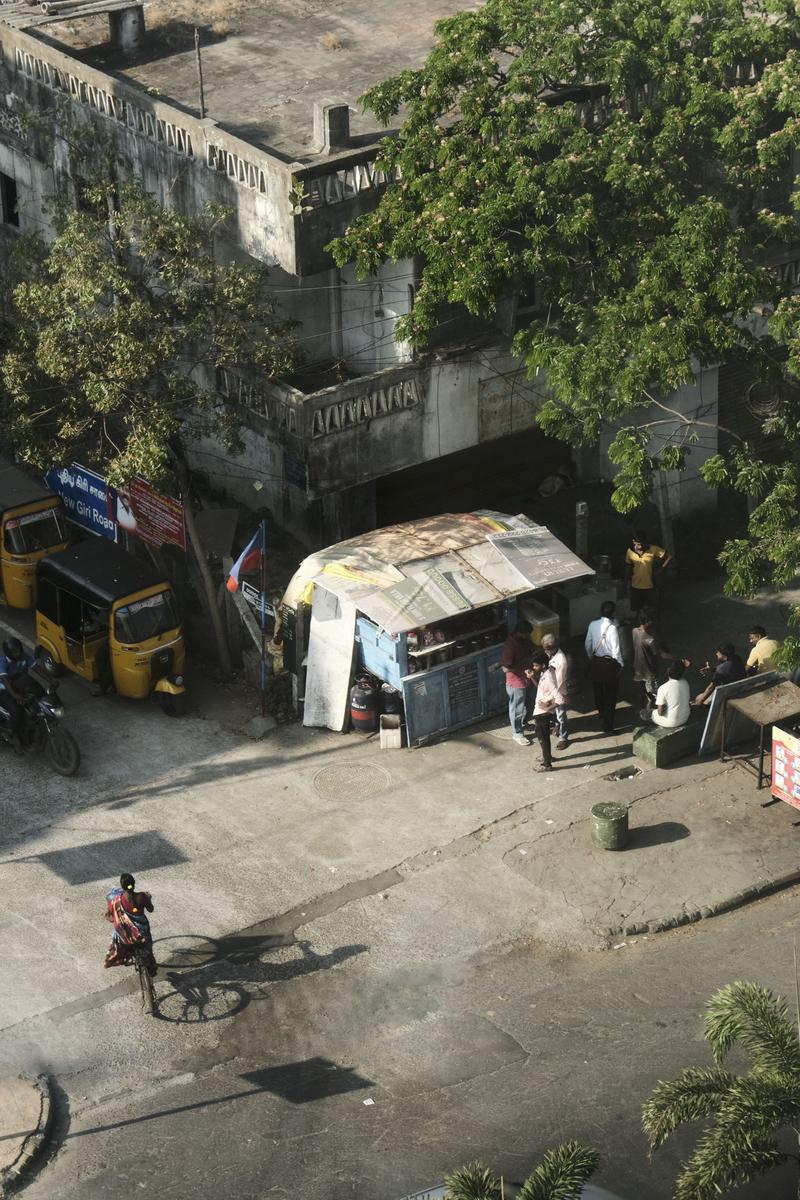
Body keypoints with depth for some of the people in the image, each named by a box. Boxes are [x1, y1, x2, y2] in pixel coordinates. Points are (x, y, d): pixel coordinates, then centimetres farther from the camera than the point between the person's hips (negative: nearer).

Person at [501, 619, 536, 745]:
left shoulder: (525, 640, -6)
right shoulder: (510, 646, -31)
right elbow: (506, 668, -29)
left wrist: (532, 657, -7)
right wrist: (524, 663, -28)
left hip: (527, 679, 8)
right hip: (516, 682, -8)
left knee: (529, 704, 26)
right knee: (517, 709, 10)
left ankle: (522, 724, 50)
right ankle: (517, 733, 29)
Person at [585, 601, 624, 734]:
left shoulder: (593, 625, -6)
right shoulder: (612, 628, -23)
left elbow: (588, 644, 5)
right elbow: (616, 649, -19)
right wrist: (620, 664, -4)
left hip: (595, 662, 6)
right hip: (610, 663, -6)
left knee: (598, 688, 27)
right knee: (610, 694, 6)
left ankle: (601, 712, 52)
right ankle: (608, 726, 6)